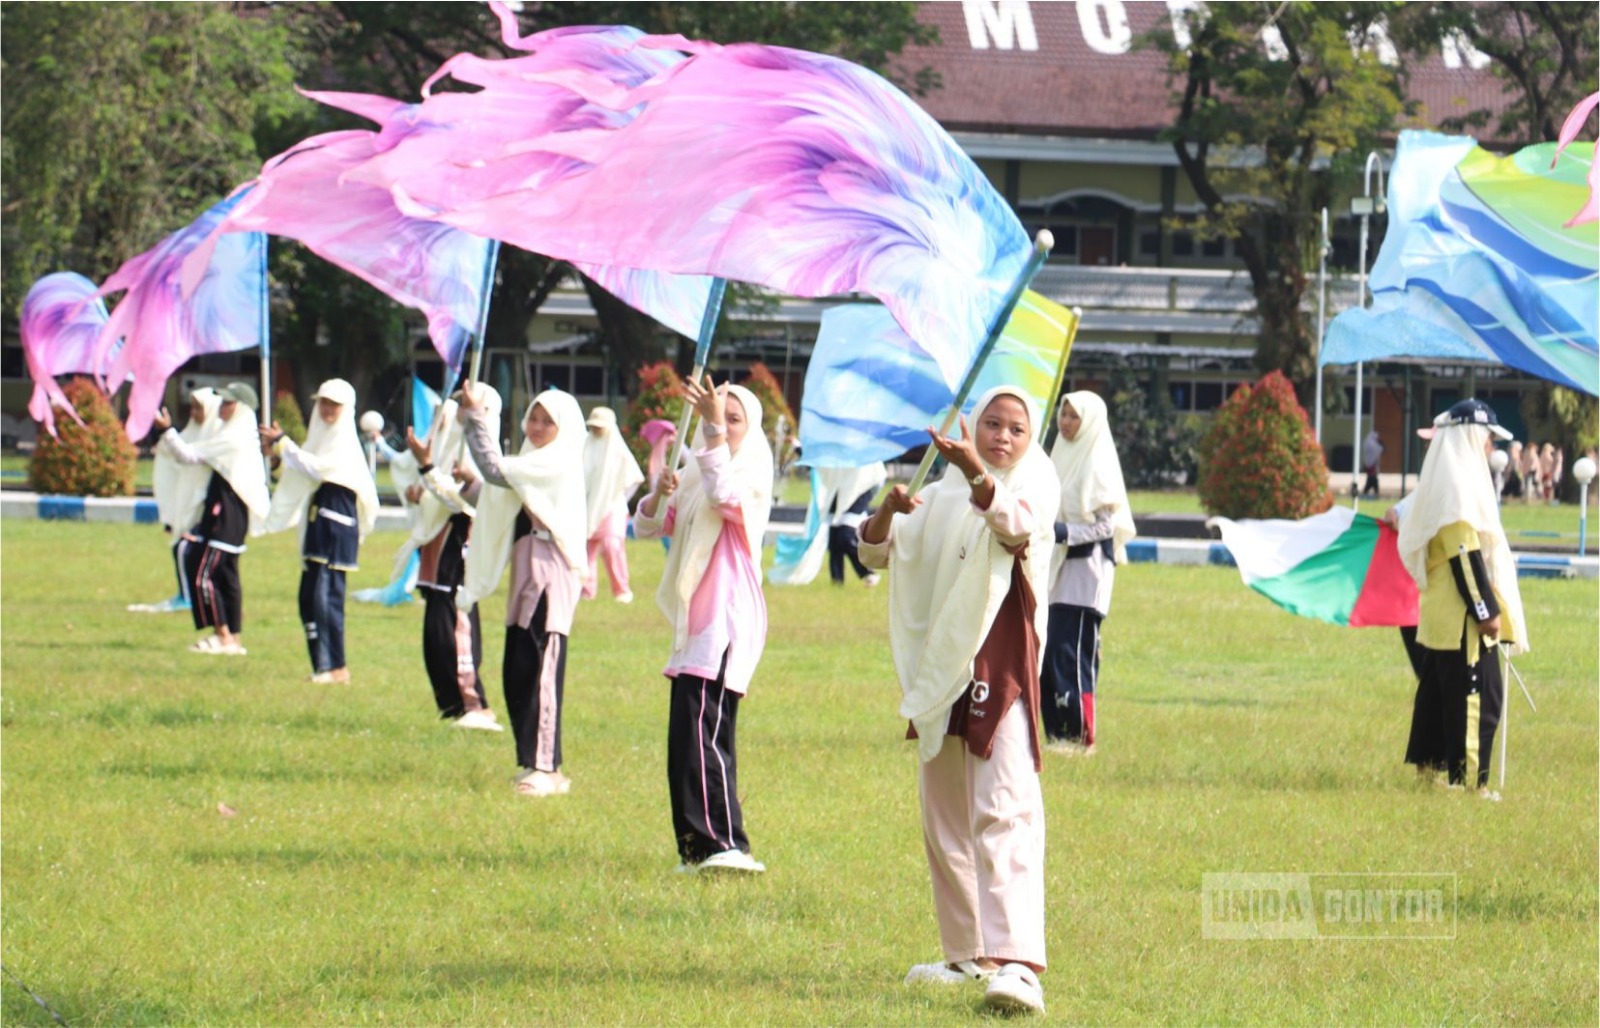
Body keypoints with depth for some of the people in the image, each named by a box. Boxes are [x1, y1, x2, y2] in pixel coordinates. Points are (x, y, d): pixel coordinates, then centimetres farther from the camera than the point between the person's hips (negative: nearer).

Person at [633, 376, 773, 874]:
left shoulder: (751, 475, -3)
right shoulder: (695, 479, 19)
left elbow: (723, 493, -26)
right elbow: (647, 527, 16)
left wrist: (714, 427, -31)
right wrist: (658, 494, -4)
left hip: (727, 622, -9)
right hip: (695, 624, 9)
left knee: (699, 729, -20)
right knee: (689, 736, 9)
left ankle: (727, 845, -24)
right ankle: (700, 850, 13)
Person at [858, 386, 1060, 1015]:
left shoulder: (1033, 486, -1)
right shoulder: (942, 497, 16)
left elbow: (1014, 521, -24)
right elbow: (875, 554, 14)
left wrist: (975, 470, -43)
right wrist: (889, 510, -8)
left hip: (1002, 664, -7)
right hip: (942, 671, 7)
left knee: (1004, 810, -20)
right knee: (944, 822, 13)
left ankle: (1017, 963, -31)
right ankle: (968, 955, 27)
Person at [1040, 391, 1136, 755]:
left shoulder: (1098, 463, -9)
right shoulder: (1064, 456, 16)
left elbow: (1106, 524, -13)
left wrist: (1066, 532, -24)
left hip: (1087, 564, -8)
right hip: (1059, 565, 8)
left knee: (1070, 652, -11)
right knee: (1049, 651, 6)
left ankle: (1079, 735, -8)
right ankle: (1058, 731, 10)